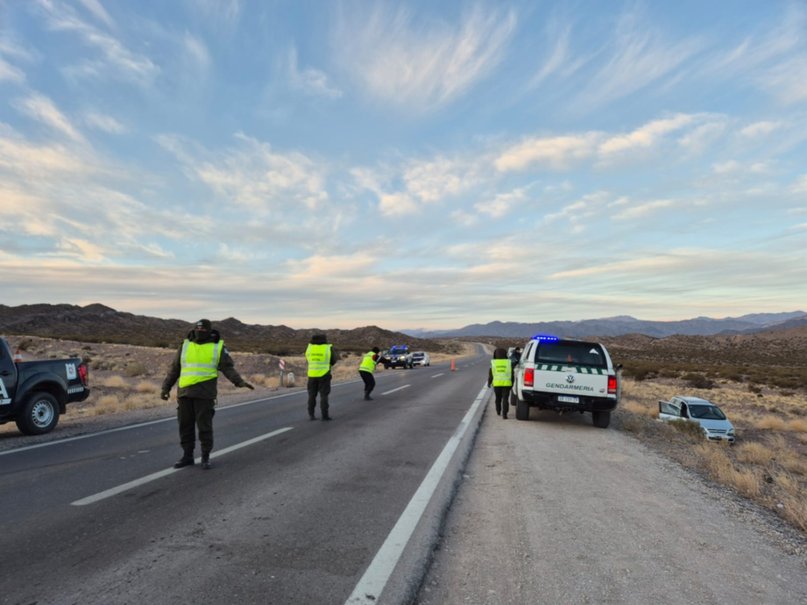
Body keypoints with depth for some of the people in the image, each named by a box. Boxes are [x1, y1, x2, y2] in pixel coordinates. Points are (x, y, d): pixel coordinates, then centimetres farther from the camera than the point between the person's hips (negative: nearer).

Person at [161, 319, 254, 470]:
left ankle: (206, 457, 11)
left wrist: (240, 381, -20)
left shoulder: (218, 347, 0)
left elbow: (228, 368, -5)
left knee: (204, 425, -1)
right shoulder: (186, 345, 8)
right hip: (185, 392, 4)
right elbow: (174, 369, 13)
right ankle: (187, 456, 21)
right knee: (185, 425, 8)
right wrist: (166, 387, 11)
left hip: (205, 393, -3)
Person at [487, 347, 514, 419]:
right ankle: (504, 414, -8)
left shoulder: (493, 362, -1)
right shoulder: (509, 362, -1)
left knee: (498, 398, 19)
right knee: (505, 399, 0)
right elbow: (512, 374, 4)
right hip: (507, 383, -1)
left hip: (496, 383, 1)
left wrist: (489, 383, 14)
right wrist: (512, 383, 15)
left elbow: (490, 374, 2)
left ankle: (498, 411, 32)